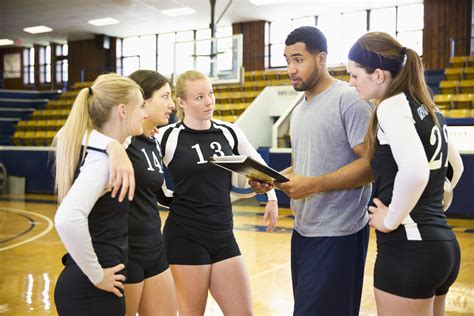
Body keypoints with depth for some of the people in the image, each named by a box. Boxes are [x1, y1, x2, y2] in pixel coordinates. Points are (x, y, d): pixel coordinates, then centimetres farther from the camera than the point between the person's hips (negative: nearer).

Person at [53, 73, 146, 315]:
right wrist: (97, 276, -23)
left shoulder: (95, 149, 5)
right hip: (91, 291, -9)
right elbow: (68, 220, -35)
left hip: (89, 287, 9)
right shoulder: (103, 159, -21)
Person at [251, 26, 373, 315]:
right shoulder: (298, 111, 15)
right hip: (303, 231, 9)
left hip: (337, 235, -8)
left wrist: (313, 185, -25)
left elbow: (372, 163, -19)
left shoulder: (349, 99, -12)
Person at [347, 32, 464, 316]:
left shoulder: (392, 106, -12)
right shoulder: (428, 108, 13)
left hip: (408, 247, -9)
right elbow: (455, 166, 27)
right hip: (442, 243, 9)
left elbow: (414, 172, -29)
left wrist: (391, 220, -16)